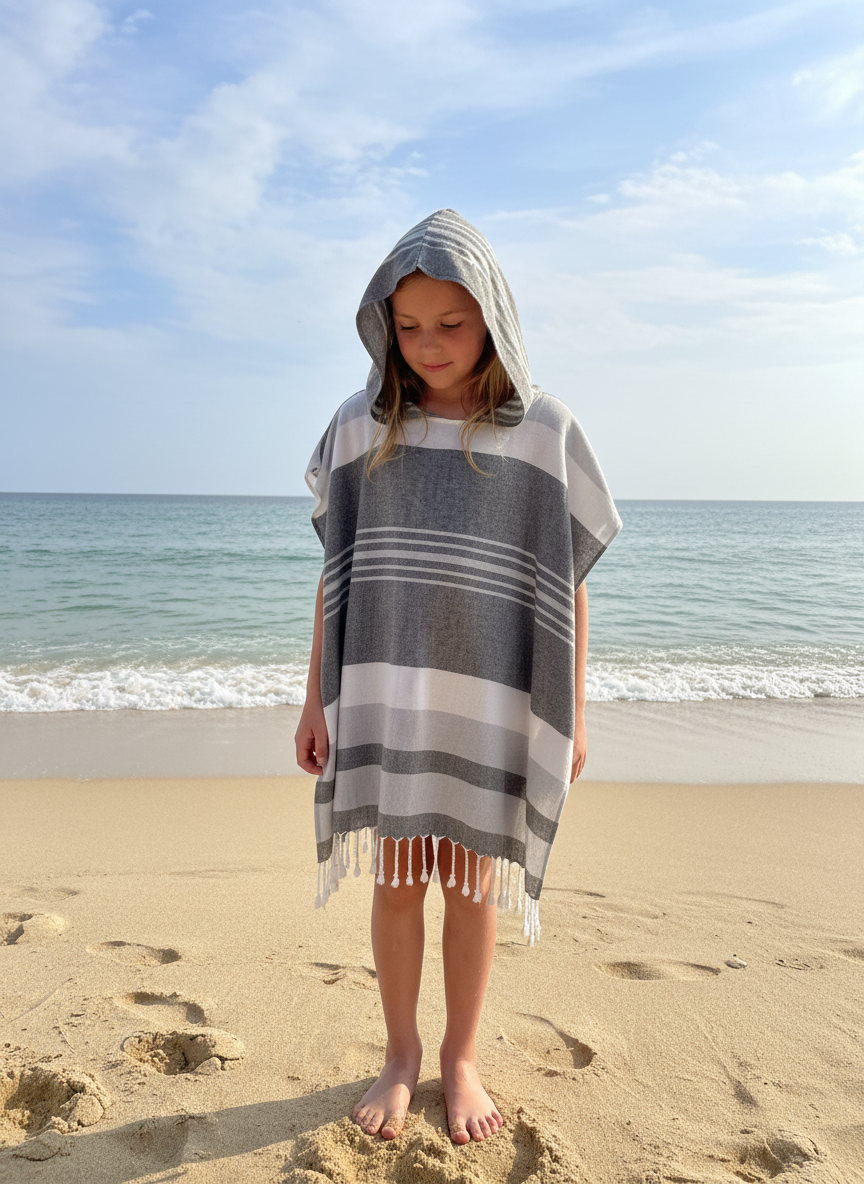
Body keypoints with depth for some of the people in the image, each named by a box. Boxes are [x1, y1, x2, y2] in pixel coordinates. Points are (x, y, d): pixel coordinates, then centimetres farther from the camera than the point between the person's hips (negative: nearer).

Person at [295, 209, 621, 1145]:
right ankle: (400, 1056, 32)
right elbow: (335, 573, 4)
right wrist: (318, 698, 3)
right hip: (387, 693, 1)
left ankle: (460, 1058, 32)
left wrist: (572, 711, 1)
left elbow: (567, 583, 0)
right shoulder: (360, 428, 1)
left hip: (492, 698, -1)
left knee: (471, 884, 11)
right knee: (398, 881, 10)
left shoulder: (543, 433, -3)